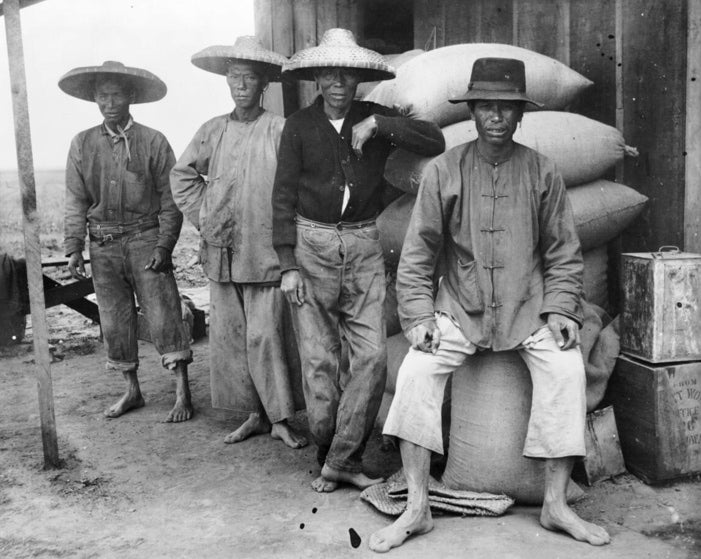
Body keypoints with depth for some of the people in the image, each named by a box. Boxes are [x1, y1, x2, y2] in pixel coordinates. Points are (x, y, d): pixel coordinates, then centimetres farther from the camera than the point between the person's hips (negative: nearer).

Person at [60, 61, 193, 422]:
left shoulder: (153, 142, -3)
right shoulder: (82, 145, 6)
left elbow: (169, 199, -3)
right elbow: (76, 202, 8)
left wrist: (164, 246, -11)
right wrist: (74, 248, 0)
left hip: (146, 239, -3)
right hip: (103, 245, 4)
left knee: (163, 315, -6)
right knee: (114, 321, 9)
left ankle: (182, 394, 1)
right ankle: (132, 390, 24)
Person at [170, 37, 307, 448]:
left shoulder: (280, 130, -4)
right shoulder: (213, 131, 9)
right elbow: (183, 176, 20)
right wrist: (204, 217, 10)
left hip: (265, 255, -5)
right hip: (221, 255, 5)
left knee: (266, 335, -4)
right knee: (229, 337, 8)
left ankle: (281, 419, 10)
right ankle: (256, 415, 22)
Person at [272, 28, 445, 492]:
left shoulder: (376, 119, 6)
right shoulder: (299, 127, 3)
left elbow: (435, 142, -5)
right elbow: (284, 197, 0)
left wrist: (379, 125, -14)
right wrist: (288, 265, -6)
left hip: (364, 247, 1)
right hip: (311, 246, -1)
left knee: (372, 355, -7)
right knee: (320, 360, 1)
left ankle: (342, 461, 4)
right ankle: (329, 456, 18)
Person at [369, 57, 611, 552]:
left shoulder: (542, 172, 3)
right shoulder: (444, 170, 0)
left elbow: (564, 253, 8)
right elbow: (418, 252, 1)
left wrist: (560, 309, -4)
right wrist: (419, 315, -8)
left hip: (528, 308, 1)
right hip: (460, 308, 0)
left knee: (567, 369, -22)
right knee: (416, 372, -21)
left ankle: (556, 504, -5)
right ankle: (417, 508, -8)